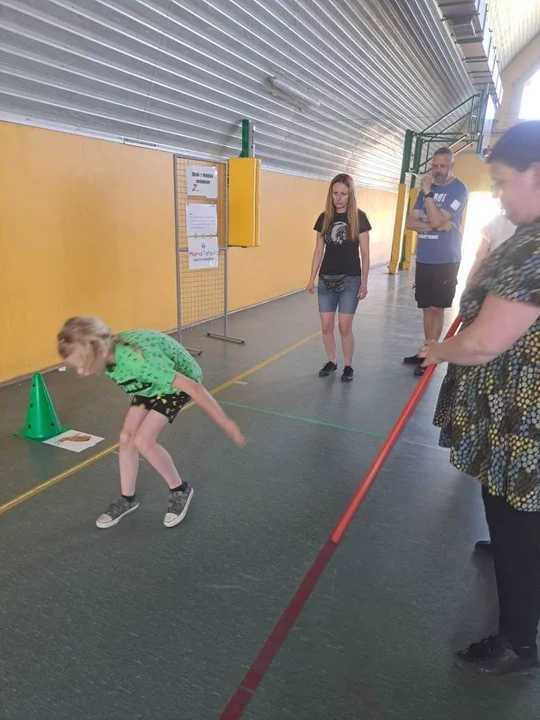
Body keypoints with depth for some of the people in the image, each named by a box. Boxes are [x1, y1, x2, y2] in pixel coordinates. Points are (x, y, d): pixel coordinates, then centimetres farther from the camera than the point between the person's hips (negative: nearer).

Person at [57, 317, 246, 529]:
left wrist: (225, 422, -31)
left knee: (142, 440, -15)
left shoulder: (137, 360, -42)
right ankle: (127, 499, 22)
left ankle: (181, 490, 6)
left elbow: (192, 386, -38)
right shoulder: (109, 353, -19)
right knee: (126, 437, 2)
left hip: (179, 380, -7)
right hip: (152, 383, 7)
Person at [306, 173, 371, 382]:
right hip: (326, 280, 3)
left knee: (345, 327, 0)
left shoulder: (359, 218, -4)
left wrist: (364, 282, -6)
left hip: (350, 281, -3)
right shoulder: (324, 218, 5)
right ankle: (331, 362, 25)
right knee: (326, 326, 6)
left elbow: (365, 253, -2)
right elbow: (319, 251, 9)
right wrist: (312, 279, 6)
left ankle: (348, 366, 17)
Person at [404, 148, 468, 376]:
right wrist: (438, 226, -13)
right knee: (427, 308, 10)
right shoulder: (427, 188, 11)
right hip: (424, 259, 6)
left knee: (436, 308, -2)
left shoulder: (458, 190, -7)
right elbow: (410, 222, 1)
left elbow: (436, 220, -19)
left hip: (445, 261, -6)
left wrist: (428, 193, -19)